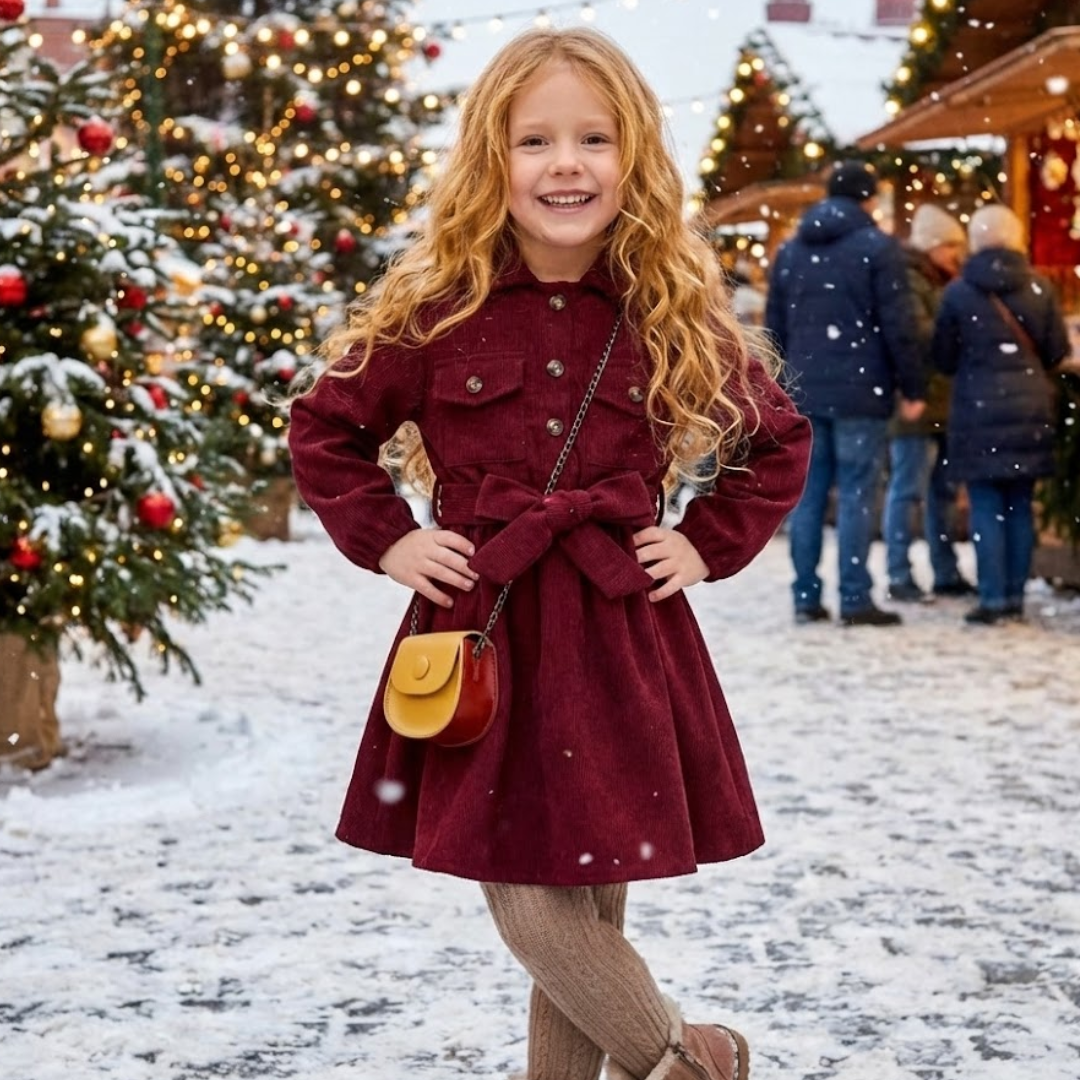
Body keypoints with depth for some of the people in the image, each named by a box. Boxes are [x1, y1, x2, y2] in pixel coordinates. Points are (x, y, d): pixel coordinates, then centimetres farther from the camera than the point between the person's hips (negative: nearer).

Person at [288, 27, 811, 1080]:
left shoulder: (674, 319, 1)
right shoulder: (435, 313, -3)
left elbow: (780, 442, 16)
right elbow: (323, 431, 11)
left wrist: (707, 547, 5)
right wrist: (387, 540, 1)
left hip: (621, 637, 0)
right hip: (482, 634, 0)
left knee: (590, 905, 3)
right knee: (528, 907, -2)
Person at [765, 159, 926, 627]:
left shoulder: (790, 250, 13)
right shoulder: (877, 247, -5)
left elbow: (774, 327, 15)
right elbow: (897, 326, -9)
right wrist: (912, 389, -3)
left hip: (804, 392, 5)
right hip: (859, 393, -5)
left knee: (807, 495, 8)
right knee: (856, 496, -3)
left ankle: (806, 597, 8)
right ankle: (855, 600, -4)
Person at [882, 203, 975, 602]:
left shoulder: (943, 283, 19)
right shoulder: (908, 281, -10)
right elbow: (919, 335, -21)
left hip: (945, 403, 9)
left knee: (943, 492, 12)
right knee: (908, 490, -5)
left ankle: (946, 573, 18)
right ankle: (899, 576, -1)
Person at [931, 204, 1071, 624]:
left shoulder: (958, 292, -6)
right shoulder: (1040, 288, -1)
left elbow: (943, 359, 2)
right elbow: (1057, 352, 5)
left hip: (979, 411, -2)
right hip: (1030, 409, 2)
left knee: (986, 507, 1)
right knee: (1020, 505, 9)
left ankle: (993, 598, -2)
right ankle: (1015, 595, 12)